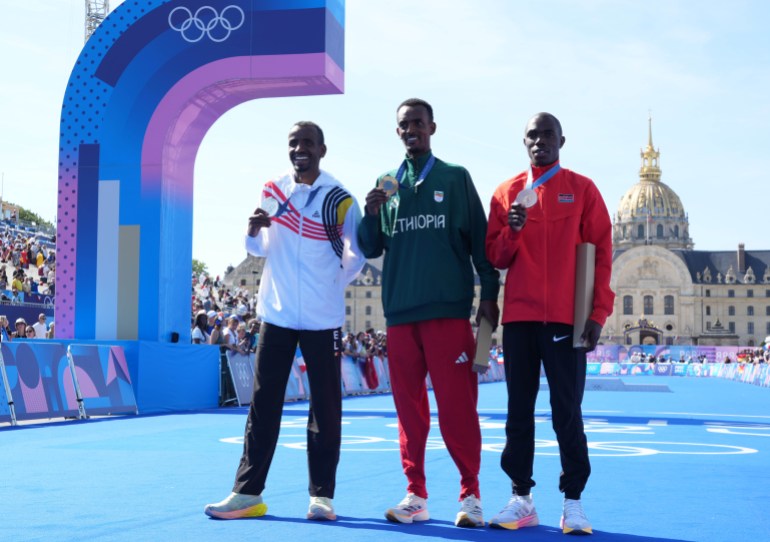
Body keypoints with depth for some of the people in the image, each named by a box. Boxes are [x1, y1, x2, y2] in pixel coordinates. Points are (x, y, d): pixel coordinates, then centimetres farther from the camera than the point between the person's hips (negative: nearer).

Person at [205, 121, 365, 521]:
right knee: (263, 404, 4)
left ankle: (321, 495, 10)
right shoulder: (272, 191, 6)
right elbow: (259, 249, 12)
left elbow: (357, 254, 5)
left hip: (322, 318, -2)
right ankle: (247, 493, 8)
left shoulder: (338, 198, -4)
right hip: (276, 313, 3)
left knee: (325, 406, 3)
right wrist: (253, 230, -8)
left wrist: (330, 286, 7)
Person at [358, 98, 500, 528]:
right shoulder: (386, 184, 15)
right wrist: (371, 215, -4)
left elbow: (479, 238, 5)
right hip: (400, 311, 3)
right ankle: (416, 496, 14)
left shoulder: (456, 177, 7)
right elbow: (371, 249, 15)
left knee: (457, 406, -4)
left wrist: (489, 294, -2)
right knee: (409, 405, 6)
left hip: (449, 309, -3)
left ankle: (471, 495, 5)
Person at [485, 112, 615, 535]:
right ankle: (521, 499, 13)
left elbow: (602, 253, 1)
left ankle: (573, 501, 8)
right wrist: (511, 231, -10)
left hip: (565, 318, -3)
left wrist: (598, 313, -6)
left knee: (567, 412, -1)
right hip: (518, 317, 3)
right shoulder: (506, 193, 11)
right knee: (519, 410, 5)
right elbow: (495, 258, 11)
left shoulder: (582, 189, 4)